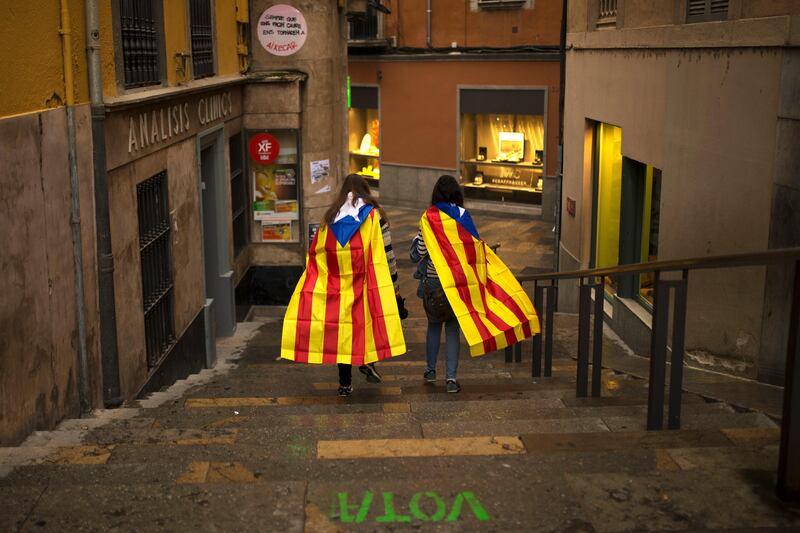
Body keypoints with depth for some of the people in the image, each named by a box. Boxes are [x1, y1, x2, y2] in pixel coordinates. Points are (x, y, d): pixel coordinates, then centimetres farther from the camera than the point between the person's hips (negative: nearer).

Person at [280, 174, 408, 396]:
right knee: (367, 322, 14)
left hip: (337, 286, 2)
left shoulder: (330, 218, 9)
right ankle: (368, 360, -8)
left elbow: (316, 254, 9)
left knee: (342, 328, 7)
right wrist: (394, 283, 3)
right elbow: (385, 252, -2)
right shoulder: (374, 215, 1)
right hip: (366, 286, -2)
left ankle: (345, 383, 11)